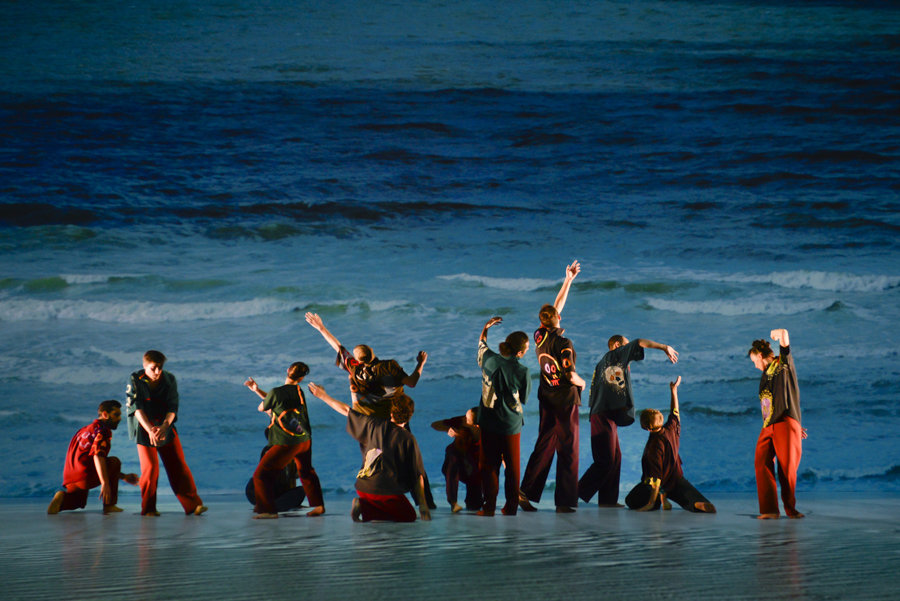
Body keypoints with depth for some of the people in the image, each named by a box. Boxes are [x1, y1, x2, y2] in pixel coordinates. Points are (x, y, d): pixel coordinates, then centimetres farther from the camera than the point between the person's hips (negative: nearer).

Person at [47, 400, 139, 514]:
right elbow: (98, 457, -20)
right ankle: (109, 505, 6)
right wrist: (105, 483, -28)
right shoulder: (103, 430, -3)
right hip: (85, 476, -9)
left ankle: (63, 497, 0)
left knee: (78, 502, 36)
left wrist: (124, 477, 35)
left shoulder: (85, 429, 28)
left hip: (69, 480, 9)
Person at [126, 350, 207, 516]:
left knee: (179, 466, -3)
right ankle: (148, 508, 5)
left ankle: (192, 504, -2)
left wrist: (164, 426, -27)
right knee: (150, 468, -9)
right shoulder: (135, 381, -8)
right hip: (144, 430, -2)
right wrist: (150, 429, -29)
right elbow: (136, 408, -15)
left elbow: (172, 407, -8)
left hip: (166, 428, 2)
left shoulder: (169, 380, -3)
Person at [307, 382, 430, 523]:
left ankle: (363, 506, -1)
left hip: (362, 487, 6)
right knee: (410, 516, 8)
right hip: (386, 490, -6)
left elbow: (346, 411, 16)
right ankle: (367, 510, -11)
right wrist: (423, 504, -1)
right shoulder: (408, 439, -6)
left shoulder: (375, 425, 5)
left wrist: (323, 396, 31)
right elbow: (418, 474, -6)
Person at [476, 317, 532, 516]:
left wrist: (486, 327, 29)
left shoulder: (489, 360, -9)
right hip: (512, 425, -2)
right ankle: (511, 506, 14)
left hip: (488, 423, 2)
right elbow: (524, 399, -4)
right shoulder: (522, 372, -17)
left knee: (489, 465, 10)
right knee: (512, 466, 12)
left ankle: (489, 506, 6)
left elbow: (481, 344, 14)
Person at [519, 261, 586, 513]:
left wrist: (568, 281, 19)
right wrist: (582, 383, 2)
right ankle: (564, 501, -1)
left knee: (544, 446, 12)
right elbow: (571, 376, -21)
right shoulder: (562, 343, -18)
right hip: (565, 399, -7)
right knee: (568, 450, -1)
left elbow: (556, 307, 15)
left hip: (547, 399, 7)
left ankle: (527, 491, 4)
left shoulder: (541, 337, 2)